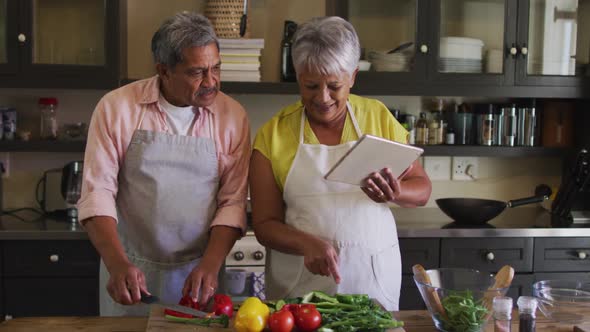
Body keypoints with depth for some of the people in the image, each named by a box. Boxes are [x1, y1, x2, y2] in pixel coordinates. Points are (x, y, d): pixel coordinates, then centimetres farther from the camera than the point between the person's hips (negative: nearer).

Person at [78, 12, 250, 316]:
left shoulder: (233, 116, -4)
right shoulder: (116, 107, -7)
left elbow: (232, 202, -4)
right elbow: (98, 192, -9)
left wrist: (211, 265, -17)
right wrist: (118, 264, -21)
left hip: (199, 273, 1)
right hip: (129, 272, 0)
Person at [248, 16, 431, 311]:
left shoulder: (379, 117, -2)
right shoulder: (272, 134, -5)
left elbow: (422, 189, 4)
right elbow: (264, 223, -4)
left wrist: (396, 193, -18)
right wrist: (308, 244, -23)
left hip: (372, 275, 1)